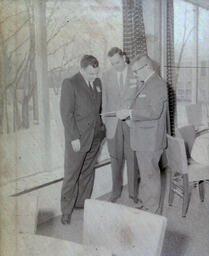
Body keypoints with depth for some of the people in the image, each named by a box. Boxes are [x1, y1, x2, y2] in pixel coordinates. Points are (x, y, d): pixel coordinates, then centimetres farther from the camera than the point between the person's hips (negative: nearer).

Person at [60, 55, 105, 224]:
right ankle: (66, 210, 14)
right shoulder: (70, 84, -11)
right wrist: (74, 137, -16)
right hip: (77, 137, -6)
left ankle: (83, 202, 30)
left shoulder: (97, 82, 8)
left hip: (95, 137, 6)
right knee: (72, 174, 1)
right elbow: (66, 113, -14)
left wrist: (101, 127, 8)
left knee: (88, 171, 15)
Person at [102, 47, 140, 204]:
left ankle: (133, 192, 19)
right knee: (116, 158, 9)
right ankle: (116, 191, 23)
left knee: (132, 158, 4)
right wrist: (105, 121, 8)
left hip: (132, 122, -2)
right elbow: (105, 101, 11)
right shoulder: (107, 76, 7)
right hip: (114, 123, 2)